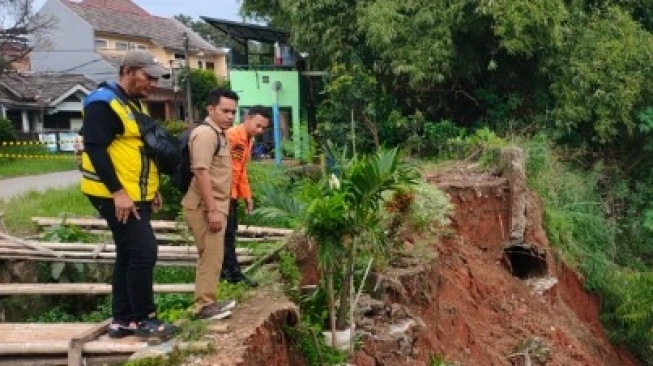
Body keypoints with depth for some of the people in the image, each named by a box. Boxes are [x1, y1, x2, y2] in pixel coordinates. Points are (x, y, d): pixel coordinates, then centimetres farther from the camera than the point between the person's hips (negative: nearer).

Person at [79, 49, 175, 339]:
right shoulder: (103, 103, -14)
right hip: (116, 196, -10)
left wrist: (152, 188, 20)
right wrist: (118, 192, -25)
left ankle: (122, 320, 20)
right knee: (143, 252, -11)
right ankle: (144, 319, 1)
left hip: (135, 195, 10)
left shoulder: (135, 103, 17)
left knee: (129, 255, 12)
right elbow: (96, 149, -21)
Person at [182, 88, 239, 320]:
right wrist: (212, 209, -26)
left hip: (214, 205, 10)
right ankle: (204, 306, 0)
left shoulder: (219, 134, 17)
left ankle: (208, 300, 24)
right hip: (205, 207, -10)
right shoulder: (205, 133, -16)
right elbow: (201, 172, -24)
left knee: (212, 256, 15)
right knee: (211, 256, -7)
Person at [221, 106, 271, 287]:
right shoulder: (232, 135, -19)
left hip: (232, 192, 9)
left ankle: (226, 270, 21)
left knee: (230, 231, 13)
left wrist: (247, 195, 17)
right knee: (227, 232, -3)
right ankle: (233, 272, 4)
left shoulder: (249, 140, 12)